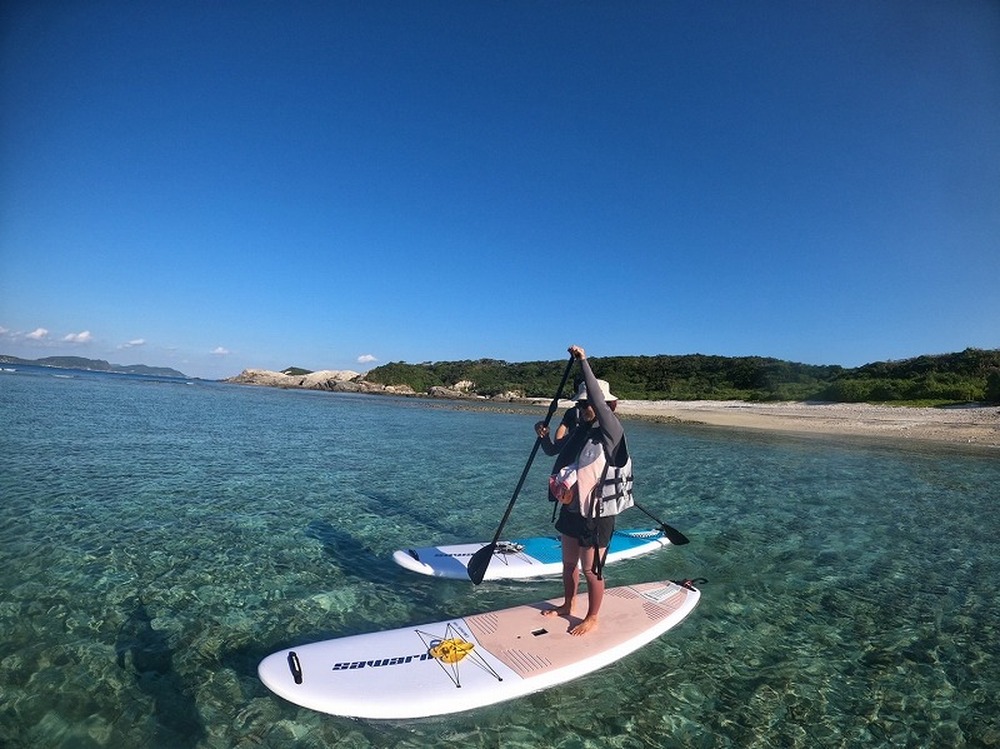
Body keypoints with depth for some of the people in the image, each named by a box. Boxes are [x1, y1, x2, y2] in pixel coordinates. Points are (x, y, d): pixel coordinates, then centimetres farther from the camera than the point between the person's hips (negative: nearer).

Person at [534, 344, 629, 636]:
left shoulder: (611, 431, -17)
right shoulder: (578, 431, 5)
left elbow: (599, 400, -34)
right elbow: (556, 452, 19)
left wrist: (584, 362, -34)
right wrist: (545, 437, -2)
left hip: (596, 514, -7)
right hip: (571, 508, 8)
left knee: (590, 569, 8)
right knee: (568, 562, 22)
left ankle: (592, 618, 29)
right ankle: (567, 605, 43)